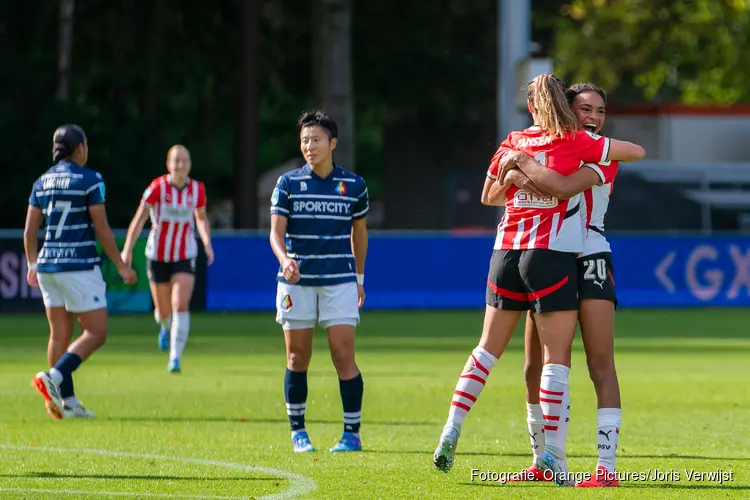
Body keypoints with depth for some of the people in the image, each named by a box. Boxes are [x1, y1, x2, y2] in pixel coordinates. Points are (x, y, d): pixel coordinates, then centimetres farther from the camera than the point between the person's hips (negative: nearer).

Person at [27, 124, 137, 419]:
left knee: (59, 334, 10)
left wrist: (32, 266, 24)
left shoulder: (42, 182, 8)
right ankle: (54, 377, -19)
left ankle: (67, 402, 9)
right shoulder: (89, 180, -9)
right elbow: (102, 230, -10)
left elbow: (29, 231, 9)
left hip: (48, 265, 6)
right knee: (95, 333, -1)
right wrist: (121, 267, -2)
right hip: (80, 267, -6)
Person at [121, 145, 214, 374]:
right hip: (158, 256, -1)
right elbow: (139, 218, -13)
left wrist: (207, 243, -4)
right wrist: (128, 249, -21)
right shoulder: (158, 187, -14)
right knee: (164, 312, 11)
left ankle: (175, 359, -13)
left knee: (181, 307, -17)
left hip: (185, 257, 1)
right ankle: (165, 326, 50)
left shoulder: (197, 189, -4)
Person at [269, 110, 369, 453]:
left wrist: (360, 277, 18)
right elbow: (276, 231, -7)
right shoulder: (288, 184, 0)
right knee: (297, 358, 4)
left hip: (339, 281, 0)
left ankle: (352, 433, -1)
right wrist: (285, 260, -27)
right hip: (297, 282, 0)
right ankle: (298, 431, 17)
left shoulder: (354, 186, 4)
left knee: (343, 356, -8)